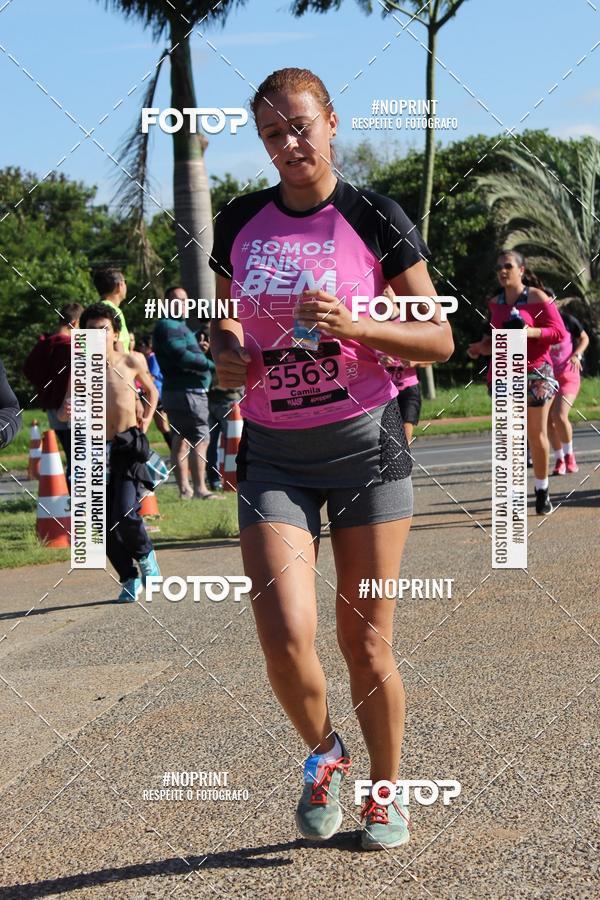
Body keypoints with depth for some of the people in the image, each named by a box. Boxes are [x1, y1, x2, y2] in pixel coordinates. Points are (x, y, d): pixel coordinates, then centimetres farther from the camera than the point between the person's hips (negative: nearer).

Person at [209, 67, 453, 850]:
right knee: (286, 638, -13)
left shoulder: (374, 218, -4)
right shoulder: (240, 224, 6)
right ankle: (322, 752, 18)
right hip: (273, 453, 2)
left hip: (364, 441, -2)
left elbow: (440, 339, -2)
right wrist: (226, 354, -4)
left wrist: (356, 327, -19)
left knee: (366, 644, 3)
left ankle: (386, 790, 26)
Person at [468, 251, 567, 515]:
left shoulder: (537, 297, -3)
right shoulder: (495, 303, 11)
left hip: (535, 372, -3)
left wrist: (531, 332, -21)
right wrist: (482, 347, 5)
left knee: (537, 434, 2)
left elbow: (559, 332, -6)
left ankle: (542, 489, 18)